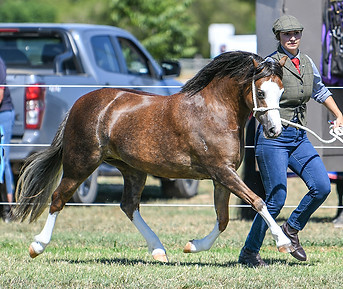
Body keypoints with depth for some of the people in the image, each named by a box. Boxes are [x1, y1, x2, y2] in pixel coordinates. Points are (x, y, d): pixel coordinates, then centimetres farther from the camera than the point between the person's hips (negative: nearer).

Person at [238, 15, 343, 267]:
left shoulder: (307, 63, 10)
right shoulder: (271, 64, -10)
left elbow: (320, 91, 28)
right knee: (276, 199, -10)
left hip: (299, 137, 7)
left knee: (322, 187, -7)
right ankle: (249, 253, 5)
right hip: (273, 137, -7)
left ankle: (292, 229, 15)